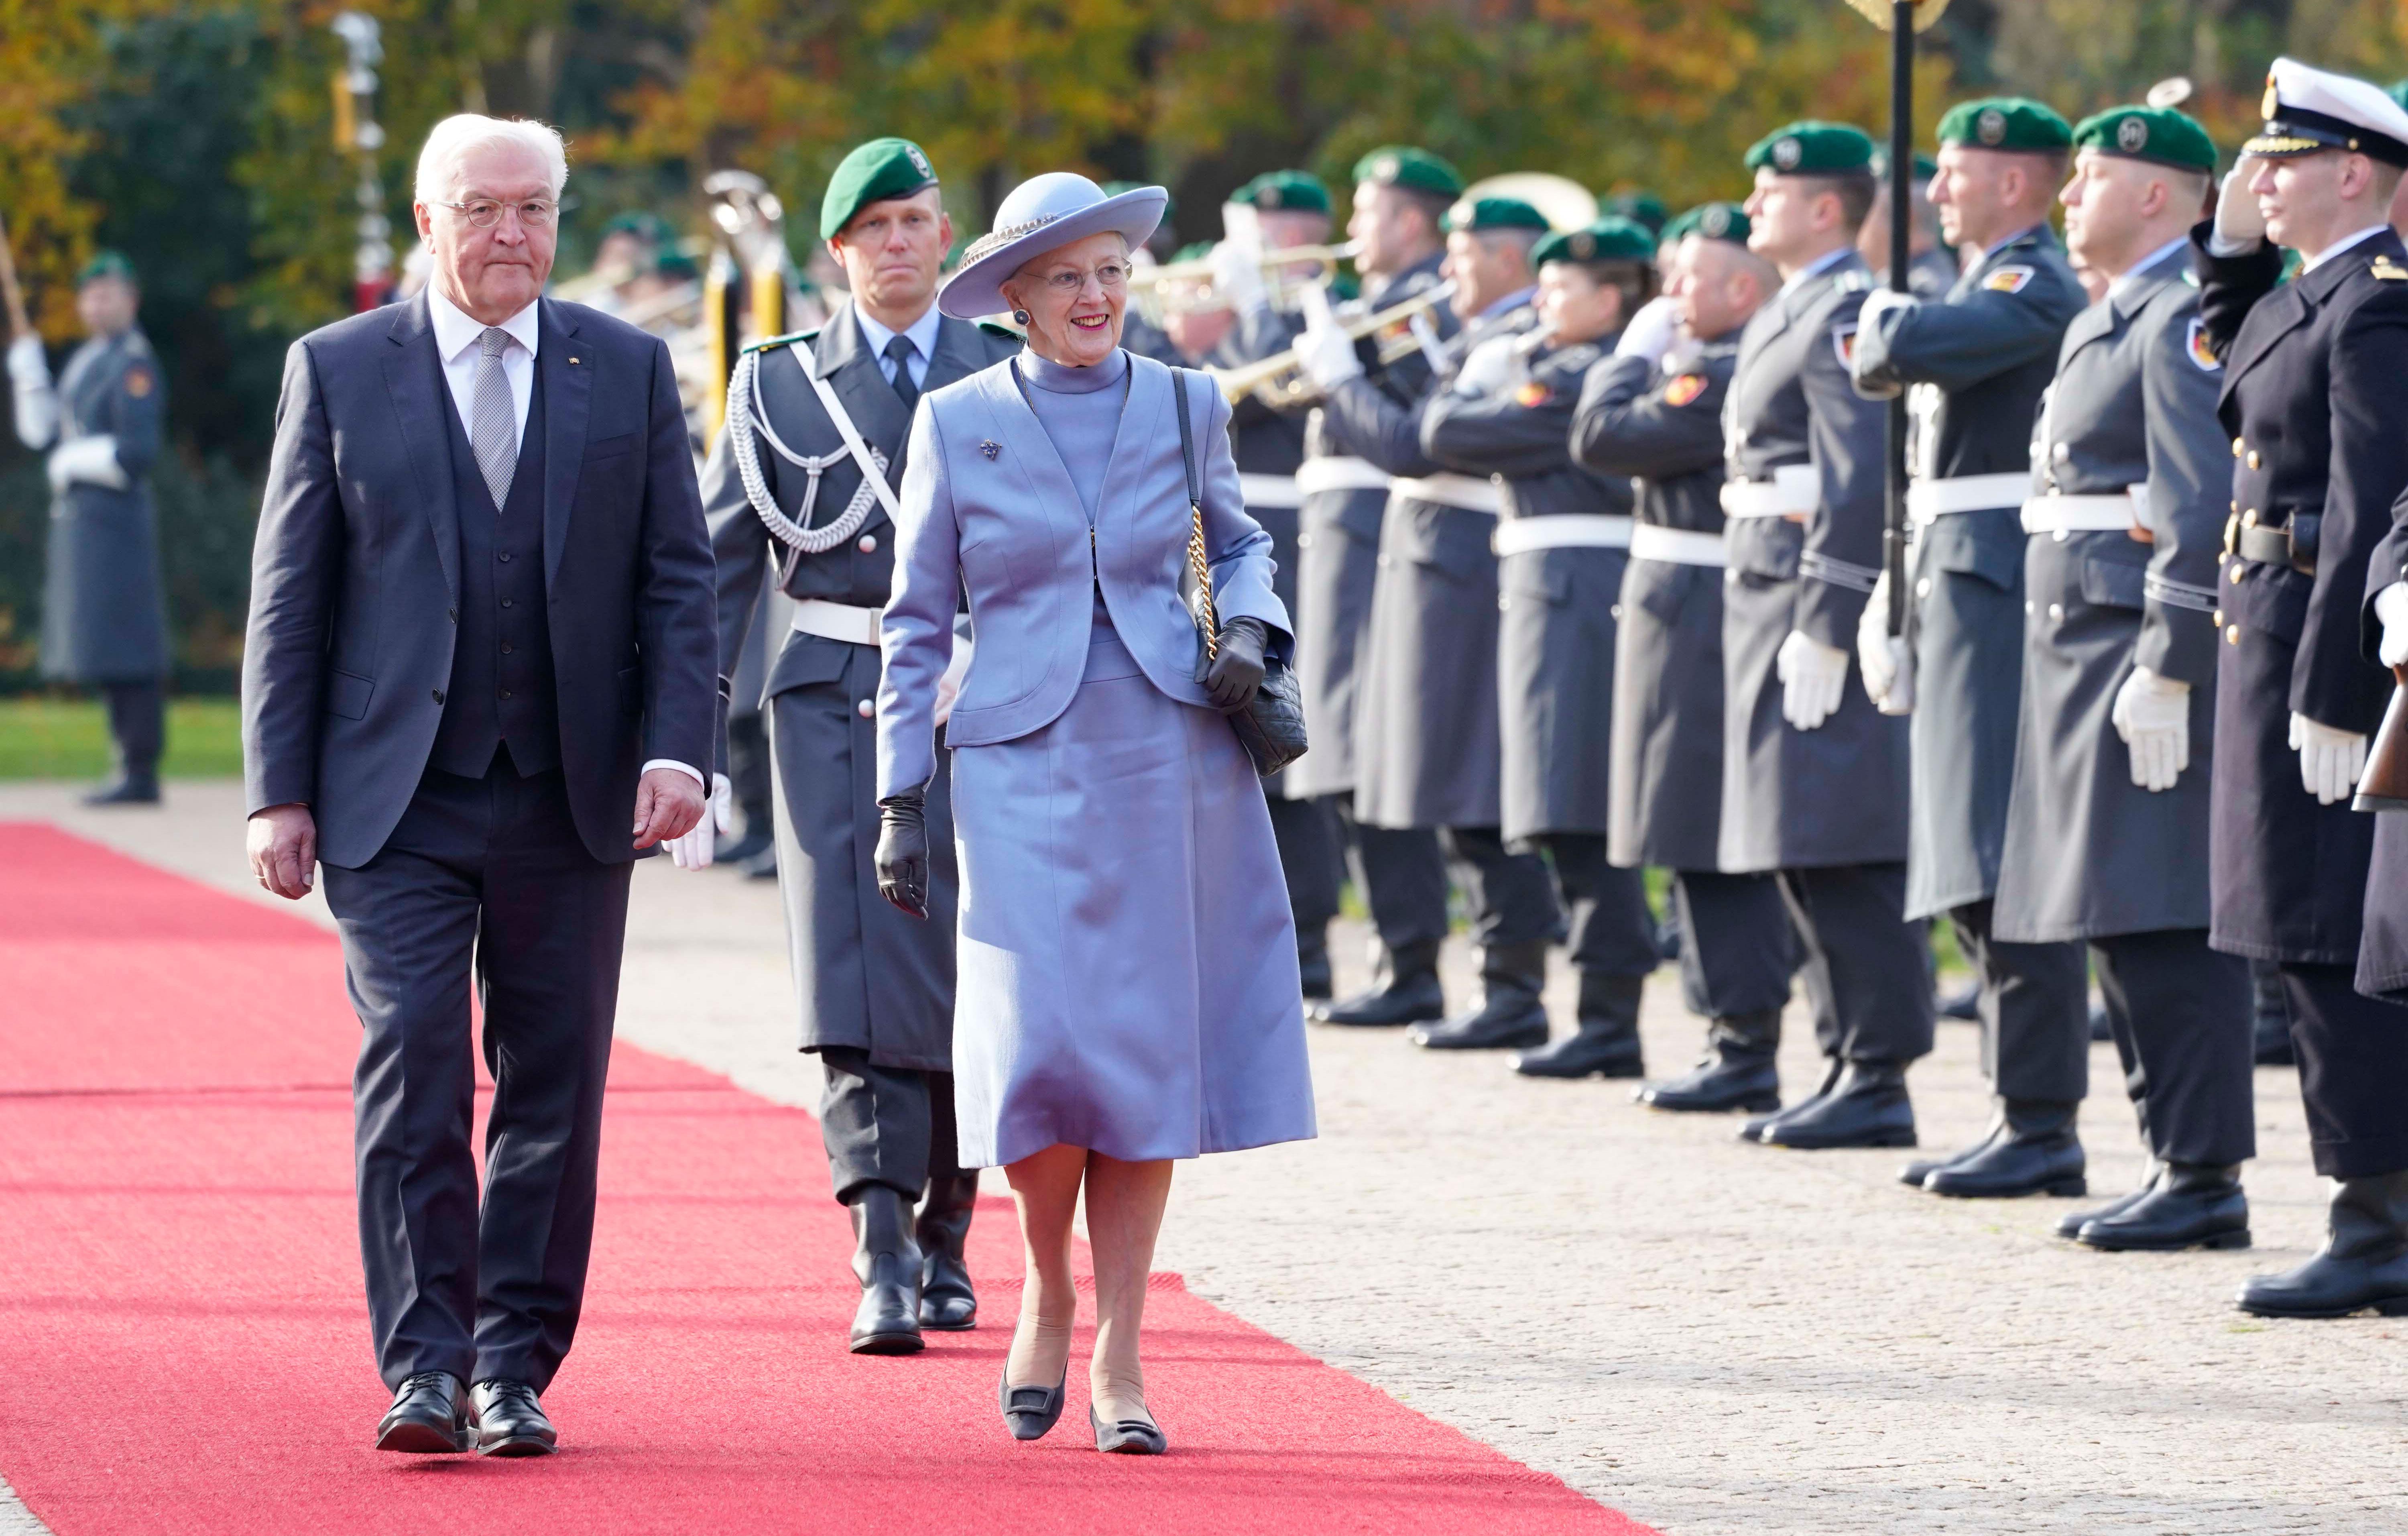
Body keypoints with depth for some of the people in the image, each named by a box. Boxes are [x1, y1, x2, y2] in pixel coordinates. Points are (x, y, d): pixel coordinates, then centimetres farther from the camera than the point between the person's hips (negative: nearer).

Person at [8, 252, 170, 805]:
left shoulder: (133, 365, -11)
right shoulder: (86, 361, 18)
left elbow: (137, 452, -19)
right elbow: (42, 431, 20)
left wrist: (74, 461, -10)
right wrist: (27, 369, 10)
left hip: (113, 521, -10)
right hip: (78, 521, 10)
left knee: (123, 653, -9)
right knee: (108, 655, 10)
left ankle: (142, 774, -8)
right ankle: (132, 771, 13)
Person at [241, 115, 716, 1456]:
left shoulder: (629, 372, 8)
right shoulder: (337, 372, 4)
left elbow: (679, 580, 6)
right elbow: (290, 593, 4)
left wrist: (677, 746, -8)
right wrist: (280, 791, -2)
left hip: (571, 799, 2)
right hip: (397, 800, -2)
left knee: (554, 1092, 4)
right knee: (411, 1072, -12)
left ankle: (515, 1369, 13)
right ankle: (425, 1369, -11)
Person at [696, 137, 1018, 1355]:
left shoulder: (1005, 383, 7)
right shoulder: (780, 385, 7)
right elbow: (719, 559, 7)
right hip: (833, 699, -1)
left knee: (963, 982, 2)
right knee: (856, 971, -12)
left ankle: (943, 1239, 20)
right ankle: (883, 1264, -18)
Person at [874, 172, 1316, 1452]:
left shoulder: (1185, 409, 6)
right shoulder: (957, 422, 2)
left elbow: (1238, 542, 22)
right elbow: (916, 621, 5)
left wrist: (1249, 629, 0)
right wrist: (901, 796, 2)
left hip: (1171, 766, 2)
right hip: (1024, 770, -2)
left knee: (1148, 1056, 0)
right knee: (1041, 1050, -13)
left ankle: (1116, 1362, 8)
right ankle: (1046, 1292, 16)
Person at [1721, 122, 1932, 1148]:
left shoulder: (1847, 314, -13)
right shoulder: (1787, 314, 18)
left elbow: (1860, 482, -20)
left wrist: (1822, 632, -23)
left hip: (1822, 599, -10)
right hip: (1768, 596, 10)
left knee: (1841, 855, -8)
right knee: (1803, 858, 12)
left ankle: (1879, 1083, -6)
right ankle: (1851, 1062, 16)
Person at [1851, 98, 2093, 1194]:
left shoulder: (2036, 290, -13)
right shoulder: (1990, 284, 19)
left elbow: (1902, 350, -27)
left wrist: (1880, 319, -4)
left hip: (2001, 590, -10)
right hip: (1951, 583, 10)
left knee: (2008, 870, -11)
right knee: (1974, 879, 11)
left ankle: (2045, 1128, -11)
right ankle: (2024, 1118, 16)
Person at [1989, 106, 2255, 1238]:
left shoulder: (2188, 318, -12)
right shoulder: (2103, 323, 19)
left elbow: (2203, 509, -19)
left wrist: (2167, 672, -22)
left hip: (2152, 647, -10)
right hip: (2078, 643, 10)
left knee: (2165, 916, -10)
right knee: (2119, 917, 10)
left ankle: (2206, 1178, -9)